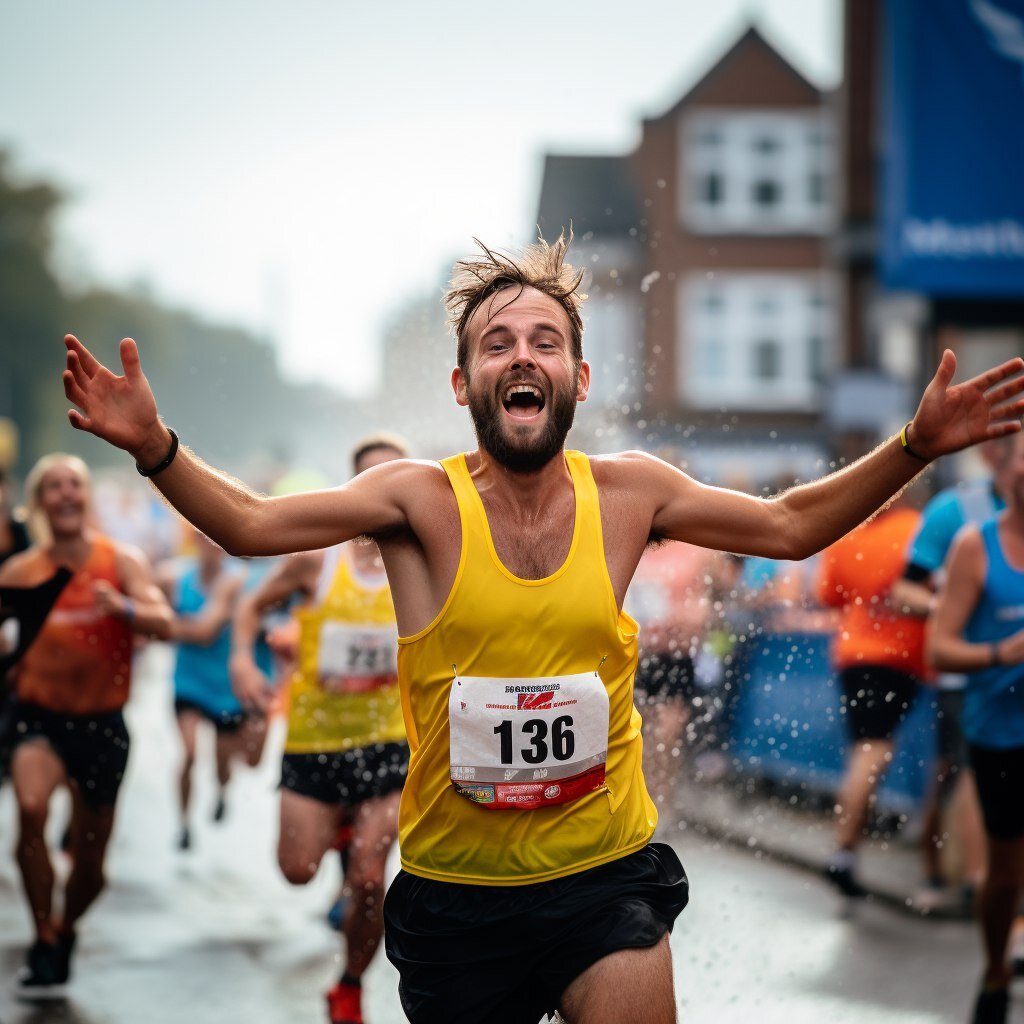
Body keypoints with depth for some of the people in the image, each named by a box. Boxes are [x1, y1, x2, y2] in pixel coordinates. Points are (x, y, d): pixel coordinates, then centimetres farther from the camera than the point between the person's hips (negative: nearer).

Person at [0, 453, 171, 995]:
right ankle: (44, 941, -16)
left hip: (101, 721, 1)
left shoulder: (122, 562, -6)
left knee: (90, 860, 10)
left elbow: (163, 624, -19)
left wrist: (122, 607, -39)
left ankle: (65, 931, 40)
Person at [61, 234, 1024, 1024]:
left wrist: (916, 446, 3)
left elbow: (790, 526, 12)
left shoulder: (627, 492, 0)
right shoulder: (422, 500, -7)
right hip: (456, 886, -1)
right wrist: (154, 447, -30)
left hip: (608, 877, 1)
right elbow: (250, 523, -13)